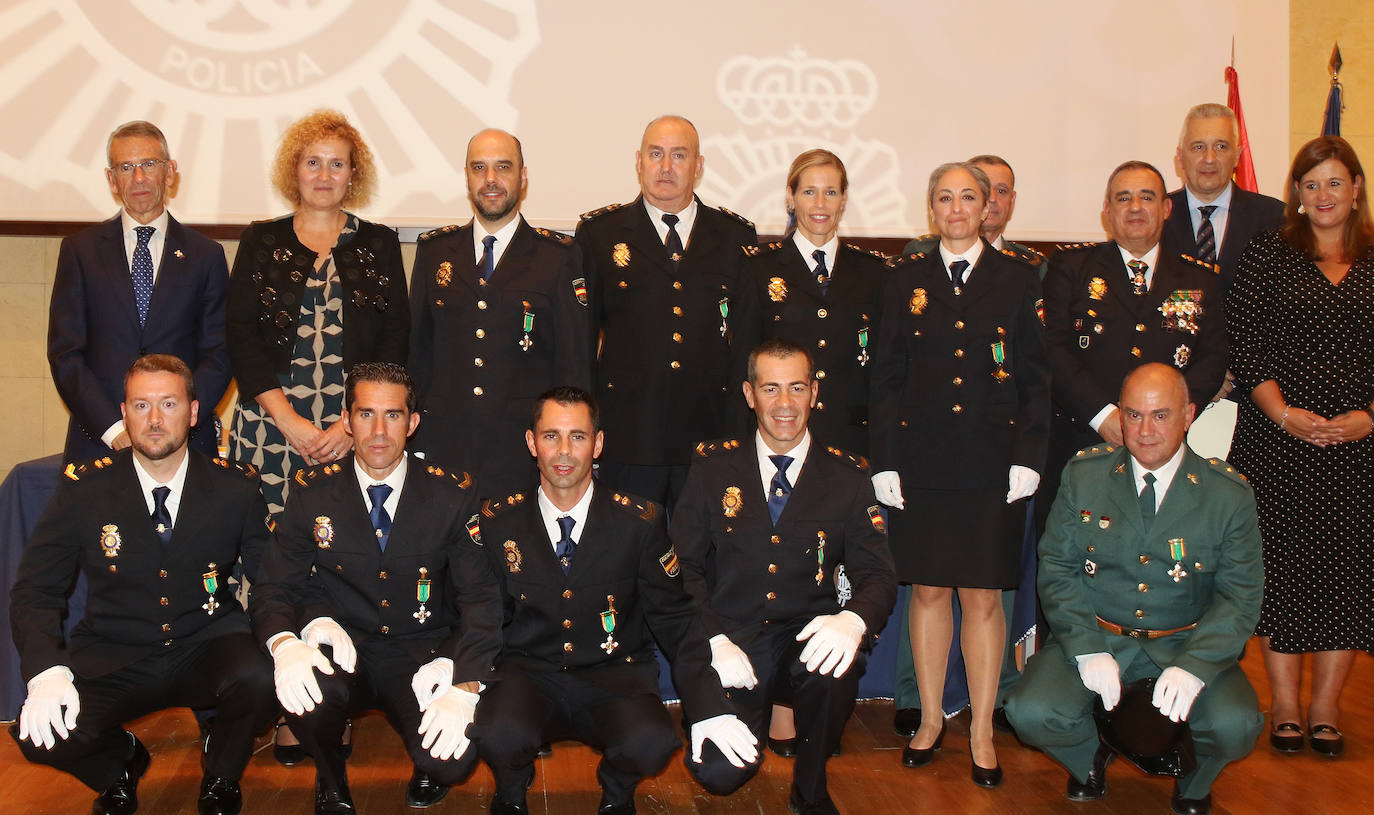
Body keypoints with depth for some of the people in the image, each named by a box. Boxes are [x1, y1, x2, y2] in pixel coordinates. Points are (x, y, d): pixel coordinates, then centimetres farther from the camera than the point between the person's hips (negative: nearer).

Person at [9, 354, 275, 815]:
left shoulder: (235, 488, -3)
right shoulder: (84, 488, -4)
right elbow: (35, 590, -3)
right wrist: (47, 669, -22)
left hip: (206, 654, 0)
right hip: (113, 663, 0)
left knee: (261, 677, -33)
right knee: (39, 734, -27)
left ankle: (220, 778, 2)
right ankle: (120, 763, 12)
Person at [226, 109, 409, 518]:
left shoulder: (379, 243, 9)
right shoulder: (261, 241, 9)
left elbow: (395, 338, 3)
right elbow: (242, 337, 2)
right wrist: (289, 420, -9)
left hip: (357, 432, 0)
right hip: (270, 424, 0)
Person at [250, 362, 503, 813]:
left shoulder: (452, 494, -3)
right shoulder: (312, 492, 0)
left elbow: (480, 598, -5)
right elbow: (273, 589, 0)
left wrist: (464, 688, -22)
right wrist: (284, 644, -25)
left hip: (422, 657, -1)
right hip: (342, 652, 1)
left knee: (452, 756, -28)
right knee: (302, 690, -33)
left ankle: (428, 772, 13)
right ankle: (331, 778, 2)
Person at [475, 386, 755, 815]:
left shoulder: (640, 522, -4)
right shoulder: (498, 521, -1)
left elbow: (674, 616, -1)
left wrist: (706, 707, -12)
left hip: (614, 677, 0)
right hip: (529, 674, 0)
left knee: (651, 744, -31)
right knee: (500, 735, -32)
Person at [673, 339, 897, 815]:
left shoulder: (848, 477, 4)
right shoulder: (713, 467, 4)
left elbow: (877, 575, -1)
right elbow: (686, 566, 3)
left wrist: (853, 620, -26)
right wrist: (715, 643, -14)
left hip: (807, 639, 0)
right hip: (732, 641, 0)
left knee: (840, 660, -35)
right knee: (719, 773, -21)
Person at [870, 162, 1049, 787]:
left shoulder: (1017, 279, 5)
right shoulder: (905, 280, 7)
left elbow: (1036, 378, 4)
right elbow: (886, 377, 6)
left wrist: (1027, 457, -5)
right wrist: (885, 460, 0)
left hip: (992, 465, -1)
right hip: (922, 461, 1)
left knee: (982, 596, 3)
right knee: (928, 591, 8)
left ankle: (982, 733, 16)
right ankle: (930, 719, 24)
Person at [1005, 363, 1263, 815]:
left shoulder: (1230, 494, -5)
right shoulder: (1083, 474, -2)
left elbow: (1240, 598, -5)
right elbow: (1056, 569, 0)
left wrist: (1193, 667, -22)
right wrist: (1087, 651, -15)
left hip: (1186, 643, 0)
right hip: (1096, 636, 1)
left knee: (1235, 726, -28)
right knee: (1031, 714, -24)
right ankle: (1090, 757, 14)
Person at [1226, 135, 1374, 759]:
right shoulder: (1267, 255, 3)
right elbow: (1243, 347, -2)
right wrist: (1285, 414, -12)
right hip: (1277, 438, -2)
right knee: (1282, 562, 1)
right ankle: (1285, 705, 13)